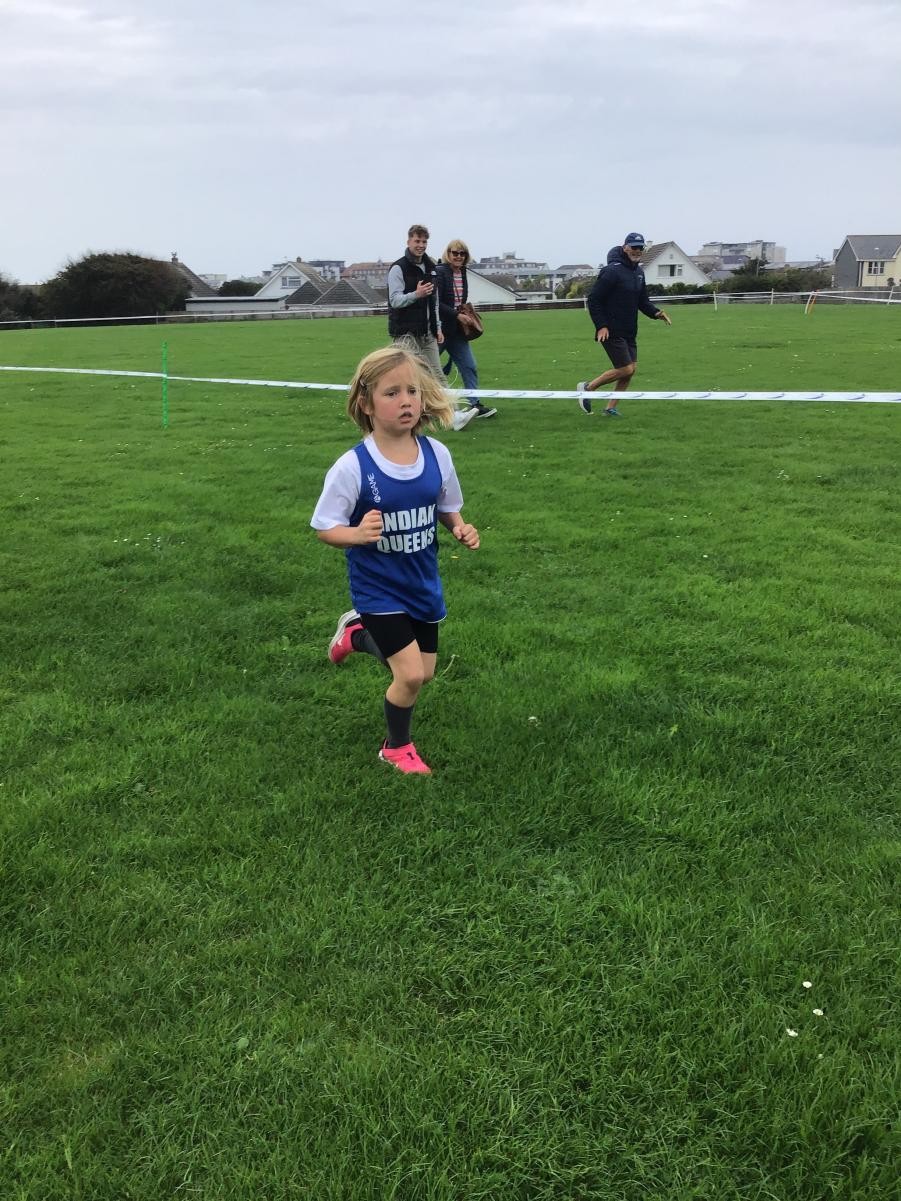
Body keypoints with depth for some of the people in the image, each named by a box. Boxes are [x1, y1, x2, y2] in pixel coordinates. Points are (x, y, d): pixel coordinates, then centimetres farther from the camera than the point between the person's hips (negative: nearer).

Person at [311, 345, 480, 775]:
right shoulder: (352, 467, -21)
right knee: (410, 675, -9)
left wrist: (461, 529, -14)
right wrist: (357, 535, -34)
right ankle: (397, 748, 22)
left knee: (424, 673, 16)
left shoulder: (437, 454, -8)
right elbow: (325, 527, -14)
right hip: (378, 589, -5)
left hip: (423, 582, 5)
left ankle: (358, 633, 43)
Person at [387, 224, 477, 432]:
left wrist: (438, 327, 14)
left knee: (437, 376, 2)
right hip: (405, 332, -7)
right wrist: (416, 294, -30)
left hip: (427, 332, 7)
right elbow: (395, 300, -15)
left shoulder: (431, 268, 14)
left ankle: (453, 415, -2)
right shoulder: (398, 268, -8)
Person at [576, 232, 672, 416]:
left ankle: (611, 407, 17)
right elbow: (593, 299, -15)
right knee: (625, 369, -10)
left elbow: (643, 300, 19)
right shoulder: (612, 271, -14)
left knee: (632, 368, 6)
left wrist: (655, 313, -1)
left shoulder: (638, 272, 13)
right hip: (611, 332, -9)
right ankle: (587, 387, 7)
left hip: (629, 332, 9)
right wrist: (601, 325, -21)